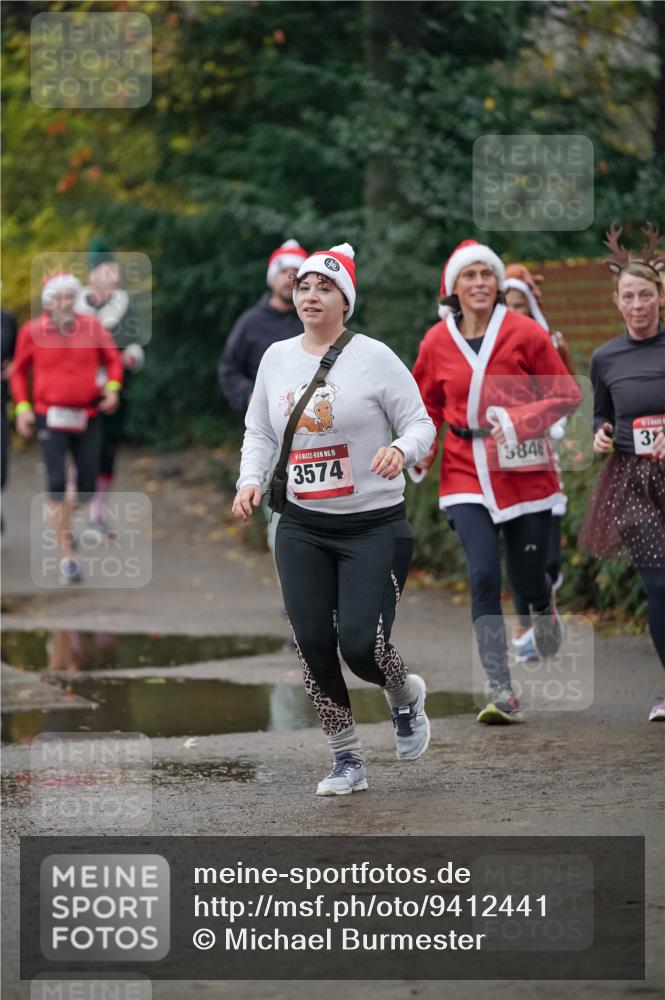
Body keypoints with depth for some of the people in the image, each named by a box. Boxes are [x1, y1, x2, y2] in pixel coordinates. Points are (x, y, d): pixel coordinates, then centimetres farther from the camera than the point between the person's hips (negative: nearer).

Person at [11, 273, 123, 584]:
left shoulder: (92, 327, -2)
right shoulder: (32, 331, -4)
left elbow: (112, 359, 9)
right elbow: (20, 372, 8)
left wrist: (112, 387, -8)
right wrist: (22, 407, -2)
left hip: (87, 418, 2)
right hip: (51, 417, -2)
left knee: (87, 488, 3)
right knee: (56, 482, -15)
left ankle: (63, 519, 39)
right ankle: (67, 556, -10)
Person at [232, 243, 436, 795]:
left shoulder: (373, 356, -8)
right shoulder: (276, 358, 7)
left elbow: (421, 424, -6)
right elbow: (259, 433, 17)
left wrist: (401, 449, -27)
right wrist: (251, 479, -1)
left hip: (375, 525, -4)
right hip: (302, 526, 5)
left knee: (360, 644, -14)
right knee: (313, 645, -2)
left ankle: (407, 694, 23)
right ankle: (347, 759, 15)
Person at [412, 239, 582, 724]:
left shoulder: (525, 334, -6)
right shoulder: (437, 342, 1)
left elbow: (567, 395, -3)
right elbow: (428, 403, 17)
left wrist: (519, 422, -18)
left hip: (525, 471, -1)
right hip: (467, 474, 1)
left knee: (526, 577, 5)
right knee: (484, 574, -15)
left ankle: (544, 604, 47)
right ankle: (502, 692, -14)